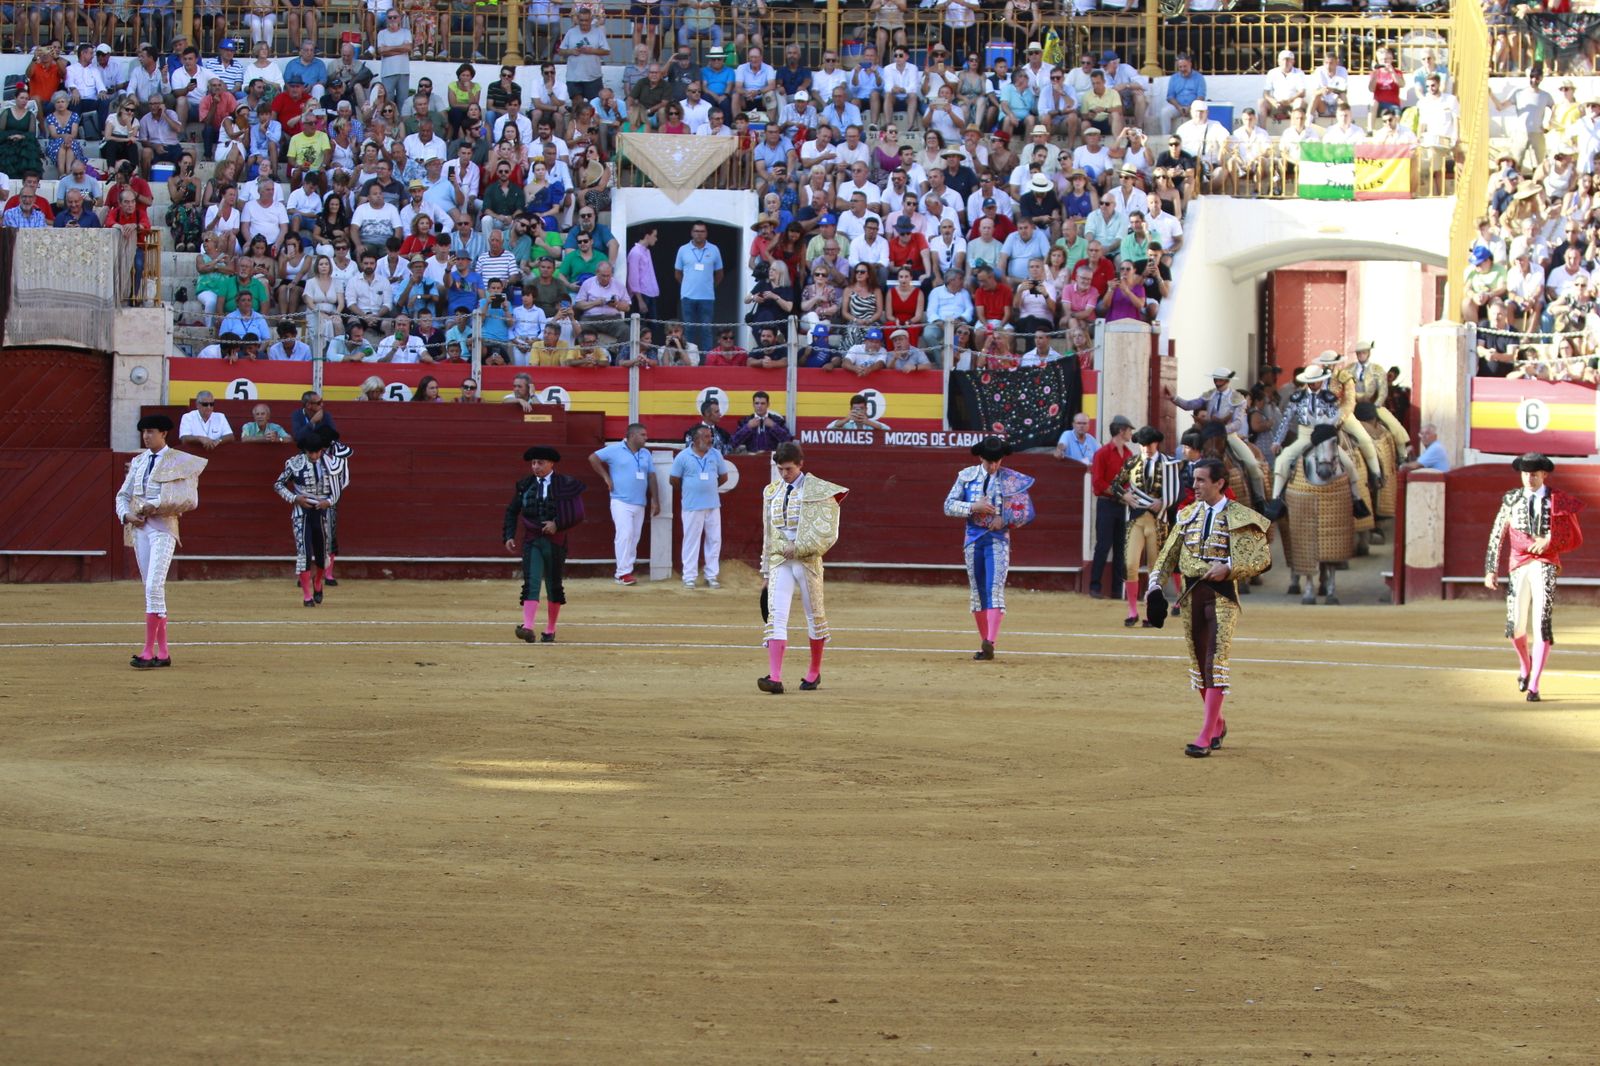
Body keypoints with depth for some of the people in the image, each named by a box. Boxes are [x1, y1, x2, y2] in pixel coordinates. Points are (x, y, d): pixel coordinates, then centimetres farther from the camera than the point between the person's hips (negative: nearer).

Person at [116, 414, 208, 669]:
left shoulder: (178, 461, -2)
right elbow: (123, 495, 17)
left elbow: (188, 500, -8)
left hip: (163, 527, -7)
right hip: (139, 528, 7)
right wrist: (127, 515, -3)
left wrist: (156, 506, -14)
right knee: (151, 590, 8)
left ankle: (149, 652, -17)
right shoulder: (138, 462, 16)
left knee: (154, 587, -16)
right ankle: (163, 652, 12)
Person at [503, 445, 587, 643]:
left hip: (555, 542, -1)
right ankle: (528, 628, -26)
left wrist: (557, 524, -17)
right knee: (531, 583, -14)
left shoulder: (565, 485, -4)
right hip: (531, 540, 1)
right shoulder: (524, 486, 6)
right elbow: (512, 512, 13)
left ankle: (550, 631, 23)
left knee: (555, 587, 9)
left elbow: (577, 514, -6)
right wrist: (509, 536, 2)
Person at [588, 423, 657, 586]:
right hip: (621, 502, -6)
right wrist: (606, 477, -6)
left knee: (634, 538, 5)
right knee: (625, 535, -14)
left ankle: (623, 573, 10)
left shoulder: (646, 454, 12)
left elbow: (651, 476, 13)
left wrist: (655, 500, 7)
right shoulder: (615, 450, -4)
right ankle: (623, 573, -13)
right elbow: (593, 458, -3)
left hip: (640, 504, 6)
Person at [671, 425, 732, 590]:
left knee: (714, 540, 6)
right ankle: (689, 577, 6)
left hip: (713, 505, 4)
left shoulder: (716, 455, 2)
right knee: (691, 541, 1)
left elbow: (723, 477, 14)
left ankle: (712, 575, 15)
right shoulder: (683, 456, -8)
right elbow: (674, 480, 0)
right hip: (692, 507, -4)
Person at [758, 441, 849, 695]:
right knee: (776, 616, -11)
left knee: (814, 614, 9)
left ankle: (815, 673, 26)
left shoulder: (818, 490, -5)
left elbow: (825, 531, -10)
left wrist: (798, 548, -17)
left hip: (808, 560, -3)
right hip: (779, 561, 3)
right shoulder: (771, 492, 11)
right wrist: (766, 573, 17)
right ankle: (775, 678, -20)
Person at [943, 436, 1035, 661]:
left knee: (995, 589, -17)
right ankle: (983, 645, 16)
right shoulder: (966, 476, 2)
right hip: (973, 538, 3)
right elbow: (949, 506, 0)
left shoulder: (1011, 480, -2)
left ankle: (990, 643, -28)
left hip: (998, 539, -3)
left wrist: (1005, 519, -13)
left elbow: (1028, 512, 4)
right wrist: (974, 507, -15)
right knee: (977, 591, 7)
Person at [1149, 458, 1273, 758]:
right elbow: (1169, 554, 12)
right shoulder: (1188, 515, 11)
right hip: (1191, 595, 6)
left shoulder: (1240, 517, -4)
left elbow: (1263, 557, -6)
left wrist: (1229, 567, -19)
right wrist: (1155, 584, -3)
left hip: (1223, 595, -6)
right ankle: (1218, 724, 32)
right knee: (1198, 663, 12)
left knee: (1216, 663, -13)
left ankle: (1205, 737, -17)